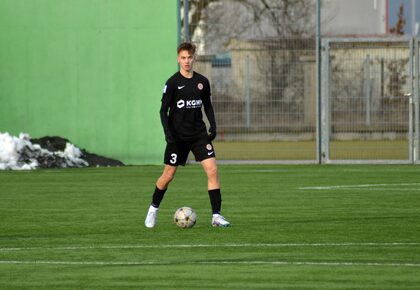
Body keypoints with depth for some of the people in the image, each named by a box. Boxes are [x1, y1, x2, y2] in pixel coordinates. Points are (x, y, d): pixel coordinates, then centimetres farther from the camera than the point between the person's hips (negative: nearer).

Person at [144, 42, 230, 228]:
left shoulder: (202, 82, 4)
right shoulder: (173, 83, -6)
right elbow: (163, 110, -4)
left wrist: (213, 126, 1)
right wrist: (168, 132, -16)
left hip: (199, 134, 3)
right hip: (178, 136, -3)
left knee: (212, 170, -12)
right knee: (168, 175, 4)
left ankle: (216, 216, -10)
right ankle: (153, 209, 29)